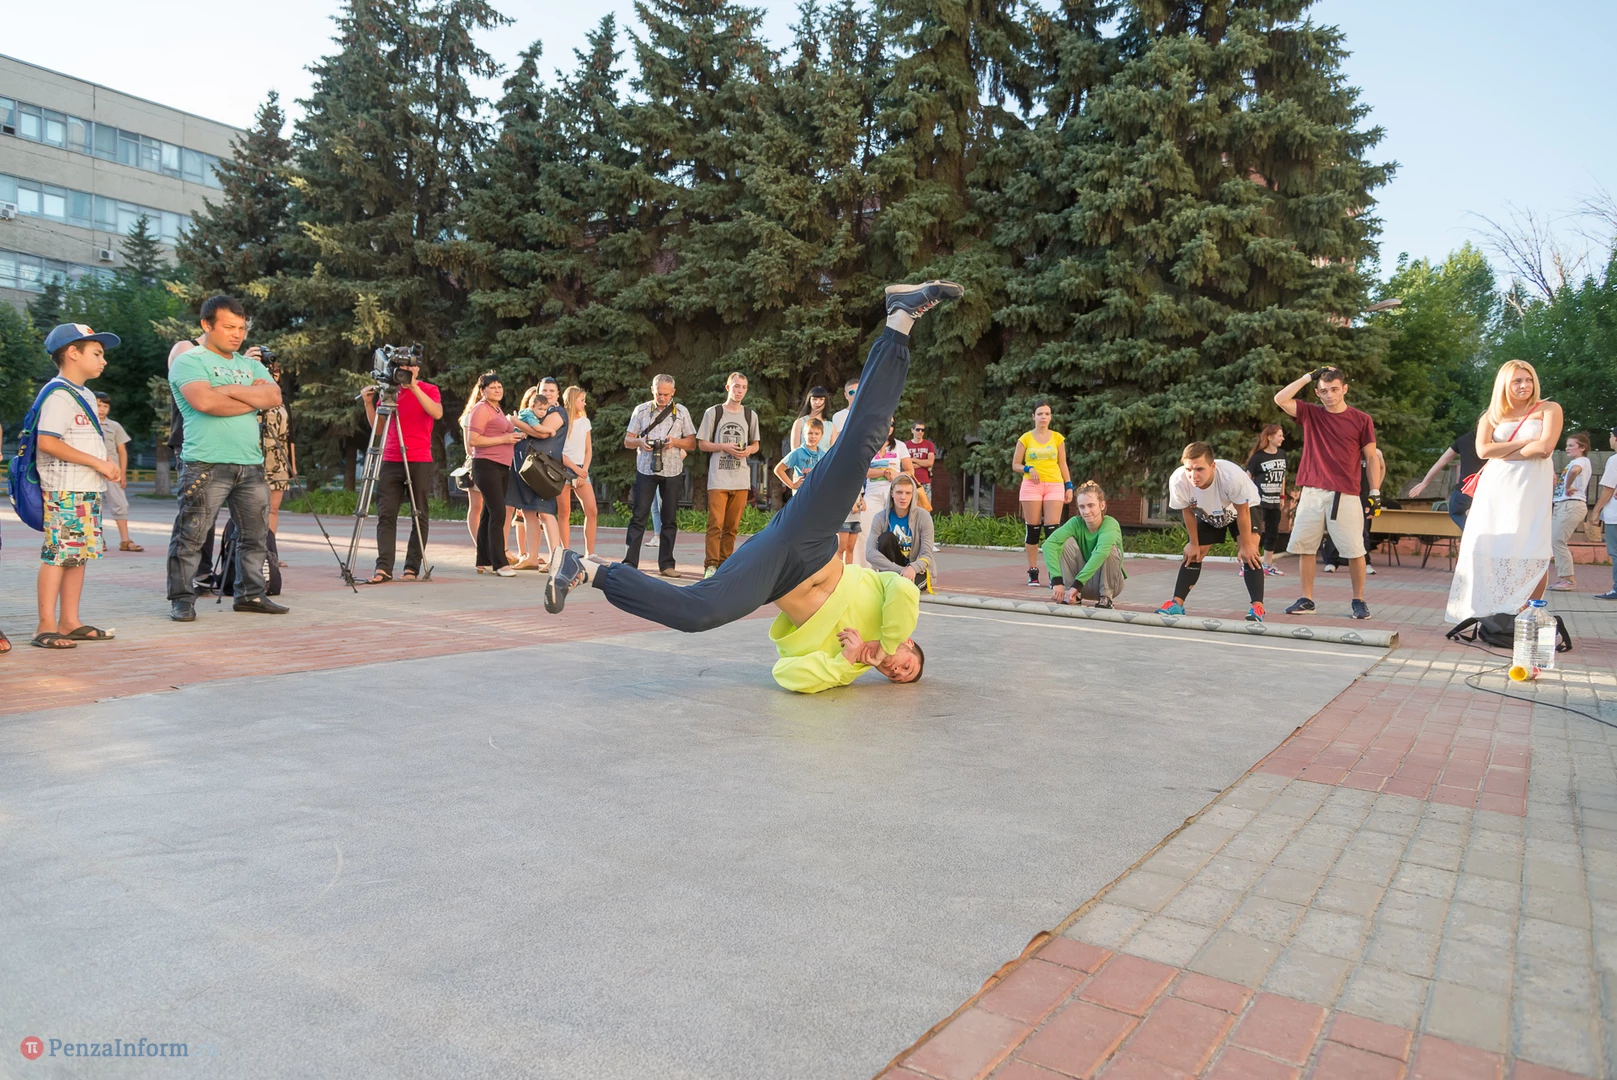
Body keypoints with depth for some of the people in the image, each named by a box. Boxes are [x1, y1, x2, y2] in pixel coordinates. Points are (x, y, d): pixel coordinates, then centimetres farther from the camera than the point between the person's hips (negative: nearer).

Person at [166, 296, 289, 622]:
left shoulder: (251, 365, 19)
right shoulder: (189, 362, -1)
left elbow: (274, 397, 2)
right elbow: (204, 401, -19)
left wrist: (230, 390, -10)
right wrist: (252, 398, -7)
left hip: (251, 464, 6)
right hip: (206, 464, -6)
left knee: (256, 534, 9)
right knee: (191, 535, -3)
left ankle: (251, 593, 19)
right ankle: (182, 599, 6)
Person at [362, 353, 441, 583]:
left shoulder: (429, 390, 4)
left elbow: (437, 413, -17)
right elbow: (376, 425, 16)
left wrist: (414, 387, -20)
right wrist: (369, 403, 0)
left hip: (420, 462, -3)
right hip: (390, 461, 3)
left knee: (419, 516, 0)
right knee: (386, 514, -5)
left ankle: (413, 568, 4)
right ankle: (384, 567, -7)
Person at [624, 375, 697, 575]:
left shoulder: (681, 411, 8)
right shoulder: (641, 410, 7)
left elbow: (692, 444, 9)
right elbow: (627, 441, 8)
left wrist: (676, 441, -11)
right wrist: (640, 442, -14)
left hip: (672, 471, 1)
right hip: (646, 469, -1)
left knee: (669, 519, 4)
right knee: (639, 516, -5)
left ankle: (666, 564, 10)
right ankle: (630, 562, -5)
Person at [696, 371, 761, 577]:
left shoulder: (750, 415, 12)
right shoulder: (713, 412, 3)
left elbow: (755, 444, 19)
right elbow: (702, 444, 3)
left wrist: (748, 450, -4)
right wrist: (724, 447, -12)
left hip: (741, 479, 3)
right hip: (718, 478, -3)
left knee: (732, 526, 6)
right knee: (715, 524, -9)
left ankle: (725, 564, 13)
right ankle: (710, 565, -3)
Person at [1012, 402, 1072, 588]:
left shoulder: (1057, 438, 9)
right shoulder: (1025, 438, 5)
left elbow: (1063, 464, 12)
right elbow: (1015, 464, 7)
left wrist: (1069, 486, 4)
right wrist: (1028, 469, -12)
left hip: (1054, 485, 1)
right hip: (1031, 486, -1)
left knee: (1052, 529, -7)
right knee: (1033, 529, 0)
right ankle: (1033, 573, 5)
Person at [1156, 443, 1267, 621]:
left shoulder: (1232, 475, -44)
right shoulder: (1178, 481, -36)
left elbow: (1242, 511, -27)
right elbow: (1188, 512, -15)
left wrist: (1246, 545, -20)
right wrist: (1194, 543, -5)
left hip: (1244, 508, -3)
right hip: (1207, 514, 3)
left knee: (1248, 552, -21)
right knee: (1192, 554, 2)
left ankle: (1257, 607, -19)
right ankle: (1177, 604, 10)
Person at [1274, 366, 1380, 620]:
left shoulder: (1362, 419, 4)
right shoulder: (1310, 414, 9)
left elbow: (1372, 458, 5)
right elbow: (1280, 399, -3)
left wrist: (1375, 492, -2)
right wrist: (1308, 376, 0)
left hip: (1345, 496, -2)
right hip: (1311, 494, 2)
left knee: (1354, 550, -2)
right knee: (1304, 547, 2)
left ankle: (1359, 601, 12)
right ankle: (1307, 600, 11)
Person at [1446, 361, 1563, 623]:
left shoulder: (1548, 410, 8)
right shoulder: (1491, 417, 15)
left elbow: (1545, 448, -8)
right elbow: (1483, 450, -3)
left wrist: (1502, 455, -3)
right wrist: (1524, 442, -8)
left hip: (1530, 489, -2)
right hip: (1494, 490, 3)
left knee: (1533, 553, -9)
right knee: (1484, 548, -3)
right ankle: (1483, 611, 3)